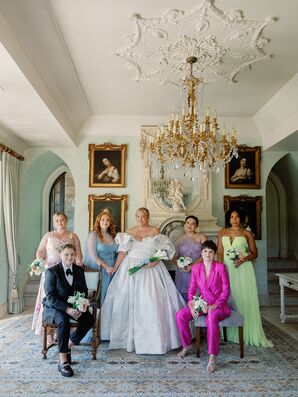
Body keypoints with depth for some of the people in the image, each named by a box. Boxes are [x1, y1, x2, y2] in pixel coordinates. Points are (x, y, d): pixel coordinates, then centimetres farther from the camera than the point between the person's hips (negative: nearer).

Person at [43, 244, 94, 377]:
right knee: (64, 321, -35)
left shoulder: (79, 270, 3)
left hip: (74, 306, 5)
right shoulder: (52, 272, -12)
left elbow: (84, 291, 7)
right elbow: (50, 297, -16)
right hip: (54, 307, -4)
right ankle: (63, 360, -27)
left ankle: (69, 344, -2)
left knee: (89, 319, -21)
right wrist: (67, 309, -28)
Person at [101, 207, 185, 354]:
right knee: (128, 300, 3)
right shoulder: (129, 232, 8)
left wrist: (155, 262, -17)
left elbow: (163, 251, -2)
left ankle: (153, 337, 6)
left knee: (152, 300, -6)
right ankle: (129, 336, 16)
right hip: (131, 268, 2)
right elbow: (122, 252, 5)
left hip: (151, 269, -2)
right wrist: (114, 268, 0)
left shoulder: (155, 232, 2)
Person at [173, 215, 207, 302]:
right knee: (184, 297, -3)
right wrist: (180, 266, -10)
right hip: (183, 273, 2)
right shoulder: (179, 240, 11)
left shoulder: (201, 237, 5)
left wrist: (192, 266, -13)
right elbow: (175, 257, 10)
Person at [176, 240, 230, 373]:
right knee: (180, 315, -17)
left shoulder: (220, 267, -8)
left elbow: (226, 290, -8)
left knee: (212, 317, -39)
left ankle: (213, 357, -30)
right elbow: (192, 289, 7)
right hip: (202, 304, 5)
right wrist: (191, 304, -10)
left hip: (219, 305, -4)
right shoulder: (196, 268, 3)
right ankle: (187, 345, 6)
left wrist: (214, 305, -17)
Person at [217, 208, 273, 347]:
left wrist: (245, 259, -16)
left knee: (244, 300, -1)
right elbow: (220, 252, 5)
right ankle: (231, 333, 14)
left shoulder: (247, 234, 2)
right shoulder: (222, 233, 9)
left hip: (243, 270, -2)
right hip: (227, 270, 2)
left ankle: (249, 334, 11)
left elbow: (255, 253, 4)